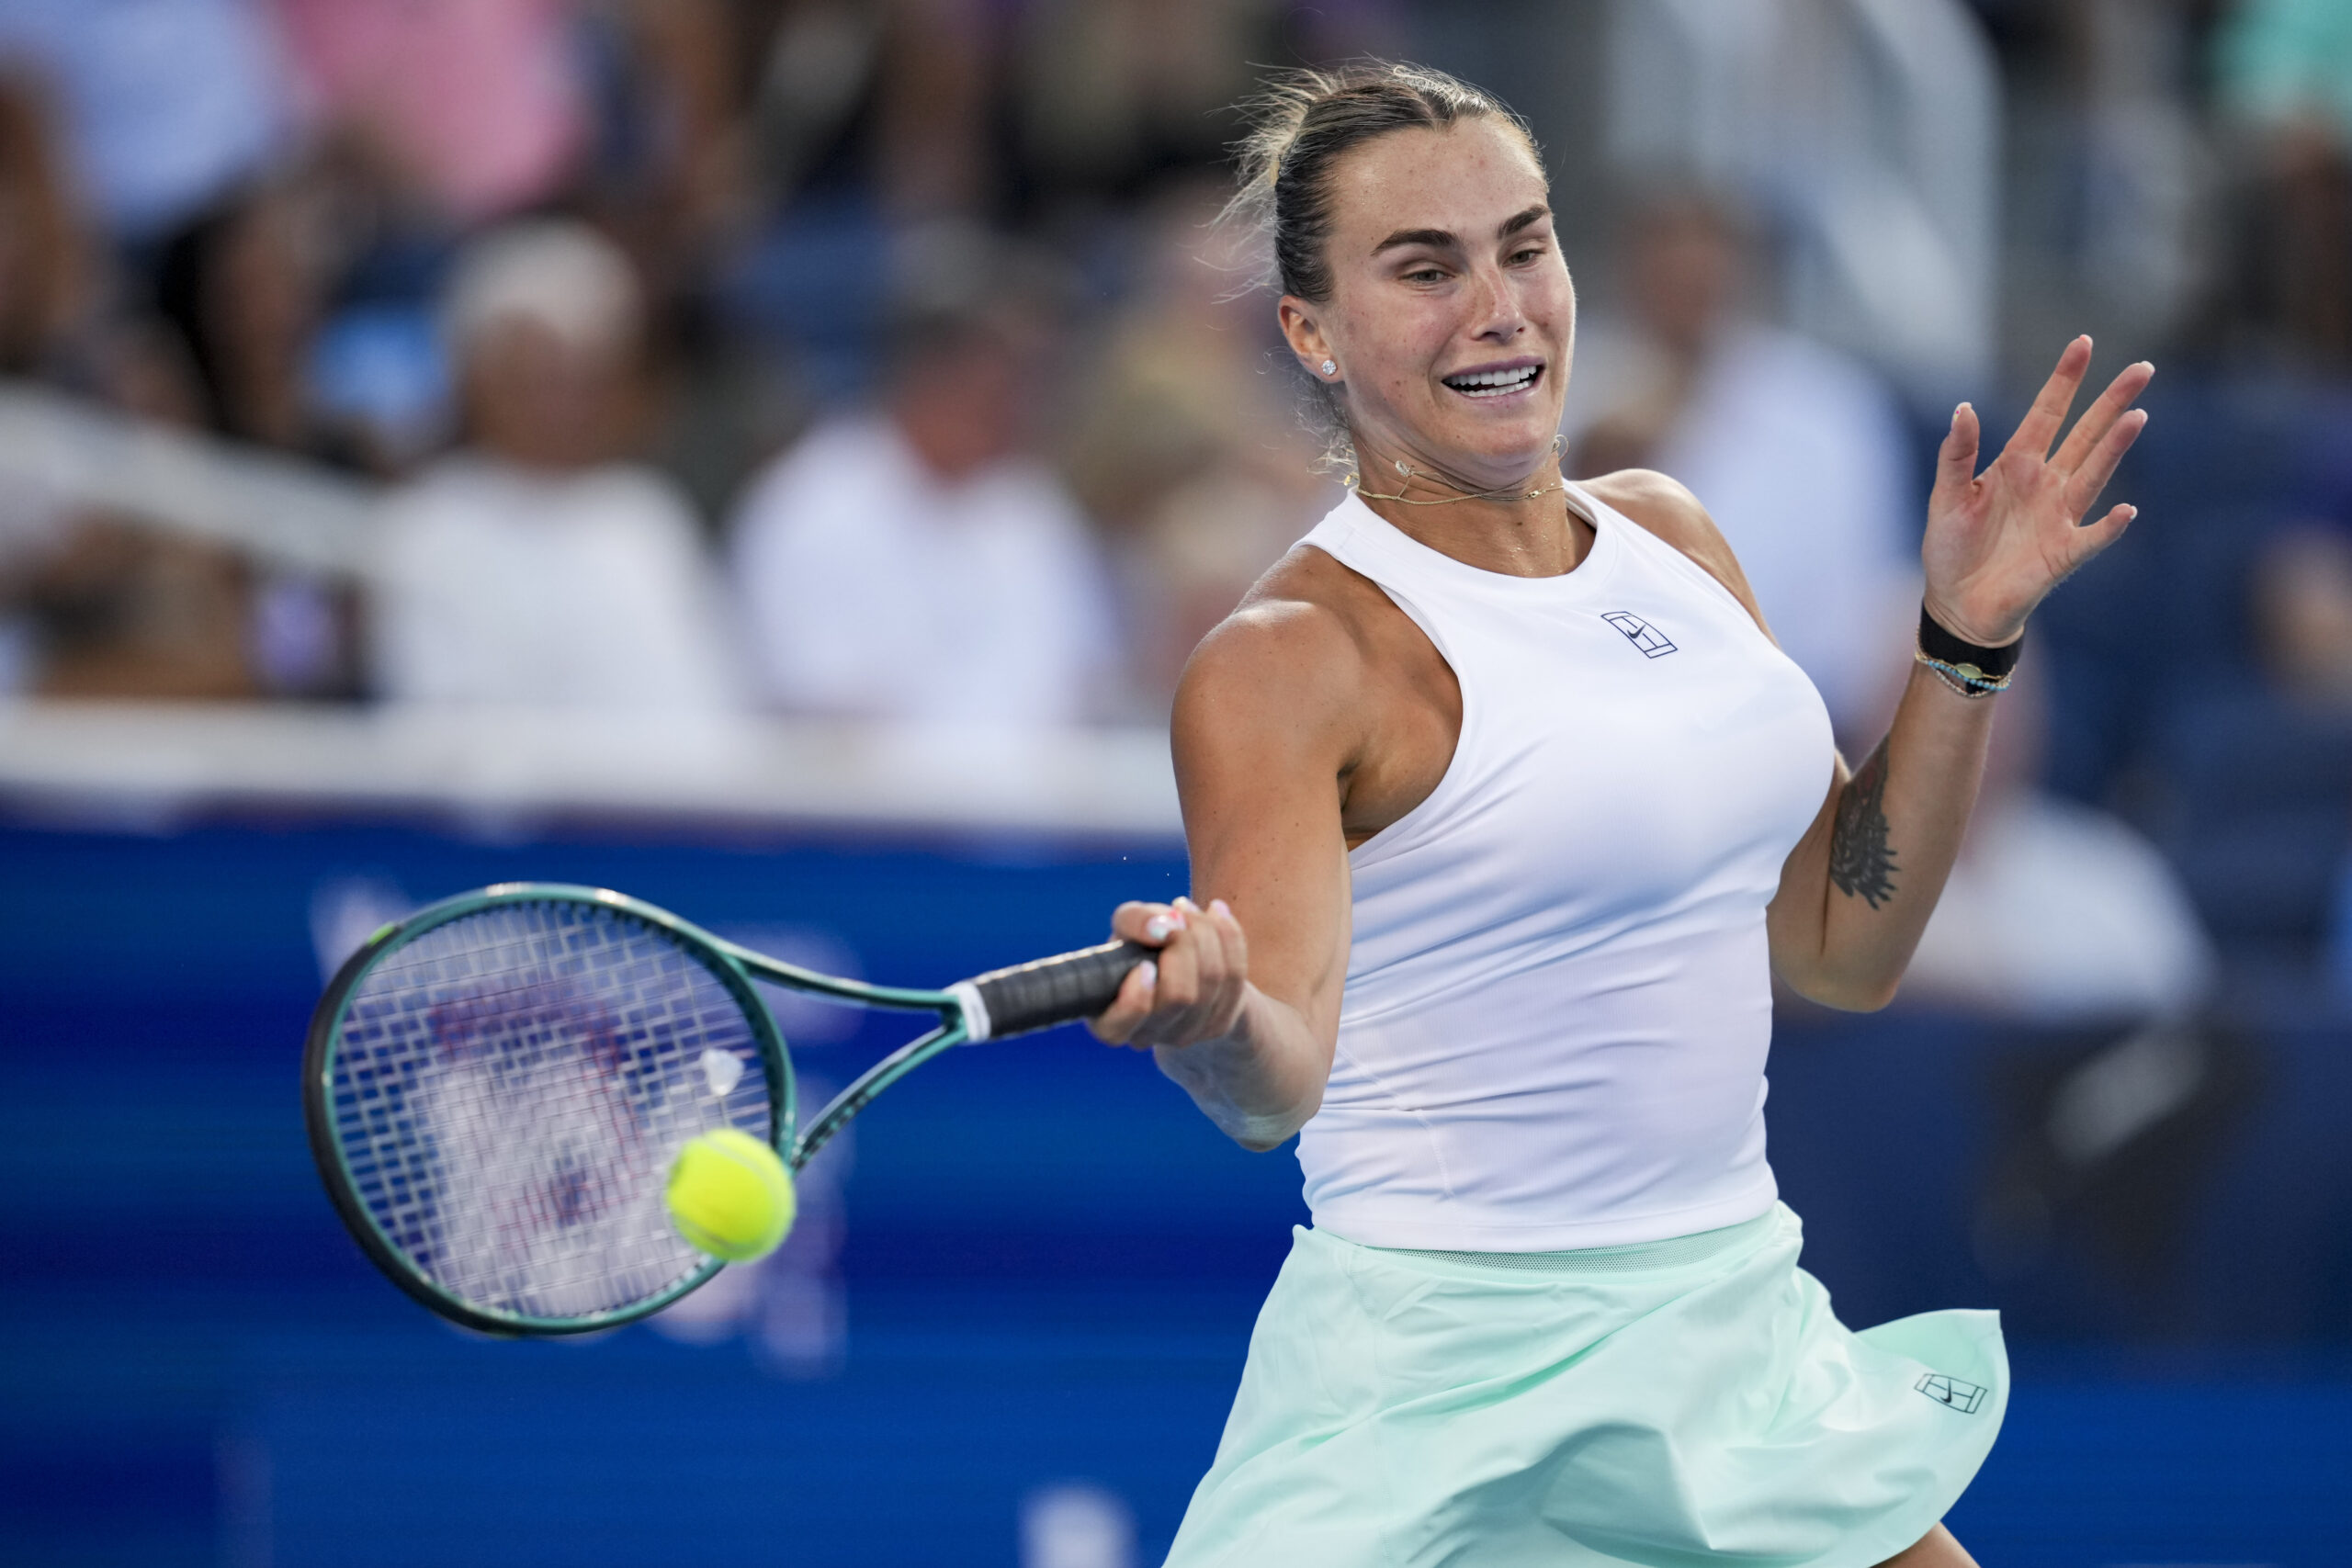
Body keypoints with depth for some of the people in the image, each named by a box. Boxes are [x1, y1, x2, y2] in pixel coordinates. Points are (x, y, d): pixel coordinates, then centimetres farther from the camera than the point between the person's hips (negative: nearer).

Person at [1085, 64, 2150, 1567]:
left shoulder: (1667, 536, 9)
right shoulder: (1288, 661, -13)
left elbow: (1844, 945, 13)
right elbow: (1278, 1083, -24)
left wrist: (1966, 638, 6)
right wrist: (1208, 1021, -46)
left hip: (1738, 1320, 6)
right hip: (1443, 1373, -6)